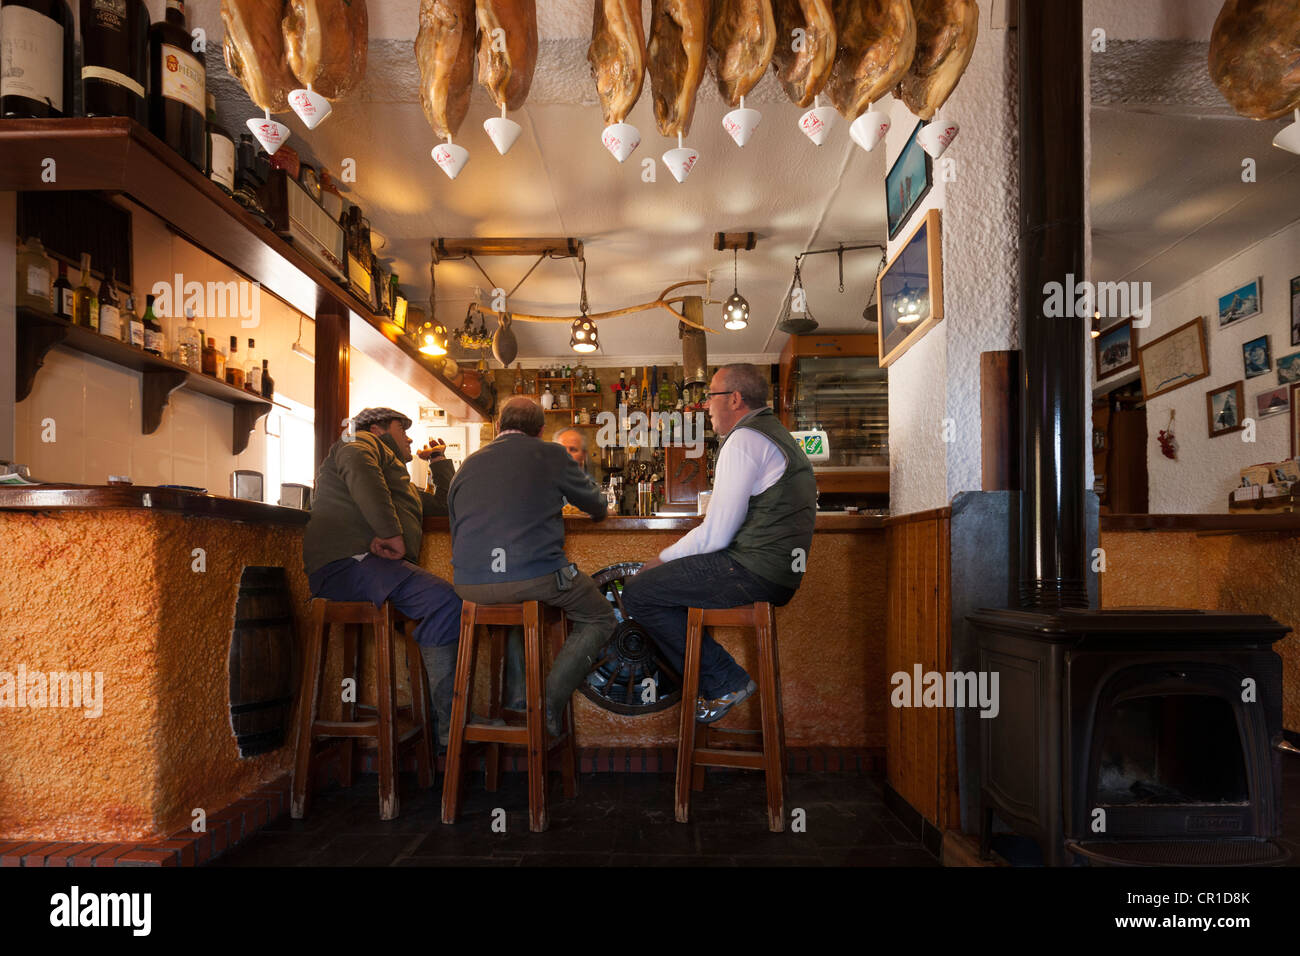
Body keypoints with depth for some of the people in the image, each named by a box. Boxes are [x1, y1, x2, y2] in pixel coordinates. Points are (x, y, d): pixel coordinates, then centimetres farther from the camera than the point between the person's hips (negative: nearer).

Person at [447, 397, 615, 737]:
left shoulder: (466, 465, 18)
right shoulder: (551, 454, 6)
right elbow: (598, 508, 19)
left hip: (470, 586, 5)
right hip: (534, 577, -5)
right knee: (600, 619, 18)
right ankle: (547, 708, 4)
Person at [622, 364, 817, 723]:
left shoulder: (744, 439, -12)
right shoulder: (775, 433, 21)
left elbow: (716, 534, -17)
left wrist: (664, 558, -1)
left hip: (754, 572, -11)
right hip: (776, 568, 11)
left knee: (637, 592, -9)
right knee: (660, 576, 21)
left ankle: (726, 682, -4)